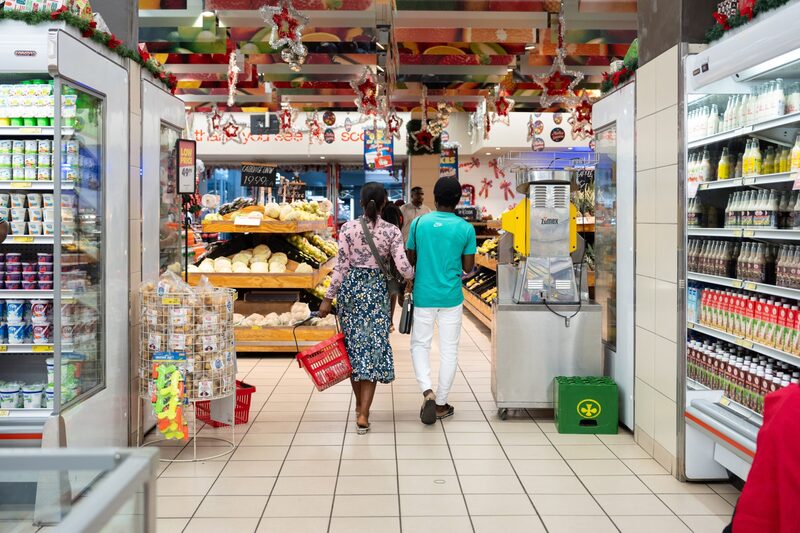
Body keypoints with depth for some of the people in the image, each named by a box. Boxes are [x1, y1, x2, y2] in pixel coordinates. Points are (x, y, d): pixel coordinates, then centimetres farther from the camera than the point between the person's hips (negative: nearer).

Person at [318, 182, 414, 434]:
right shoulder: (392, 231, -6)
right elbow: (403, 267, -9)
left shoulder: (348, 228, -5)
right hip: (377, 290, -1)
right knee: (373, 348, 2)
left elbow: (341, 266, -6)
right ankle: (363, 415, -4)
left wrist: (329, 298, -1)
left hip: (351, 288, 1)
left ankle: (360, 405, 28)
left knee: (353, 346, 15)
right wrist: (415, 275, 14)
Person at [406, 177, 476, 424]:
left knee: (420, 344, 14)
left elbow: (410, 259, 3)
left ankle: (427, 392, -6)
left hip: (423, 295, 0)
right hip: (451, 298, 0)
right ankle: (441, 404, 16)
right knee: (449, 350, 10)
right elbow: (468, 267, -1)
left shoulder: (419, 223, -4)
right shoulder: (465, 228, -5)